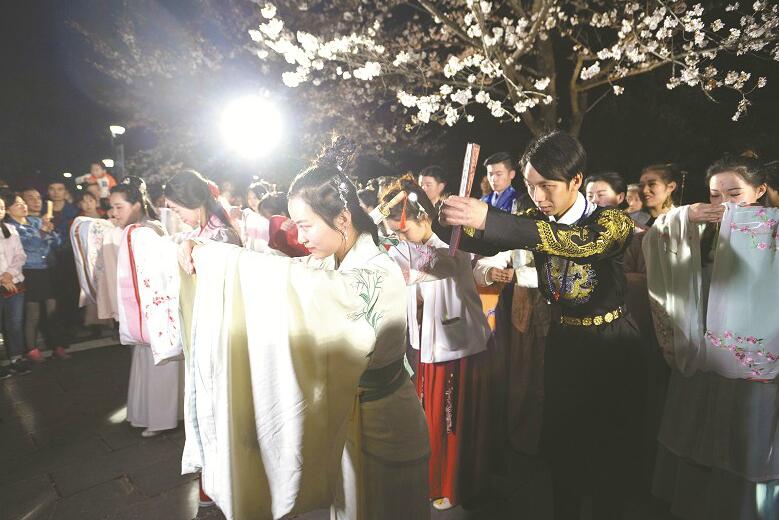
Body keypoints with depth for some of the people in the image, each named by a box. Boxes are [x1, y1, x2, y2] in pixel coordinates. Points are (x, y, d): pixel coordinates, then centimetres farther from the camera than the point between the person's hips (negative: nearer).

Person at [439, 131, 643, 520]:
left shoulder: (612, 221, -15)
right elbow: (483, 244, -8)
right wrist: (453, 222, -32)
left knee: (611, 451, 10)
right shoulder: (537, 220, -1)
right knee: (558, 444, 12)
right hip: (562, 342, 4)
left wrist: (489, 218, -49)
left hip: (611, 347, -3)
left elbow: (581, 242, -38)